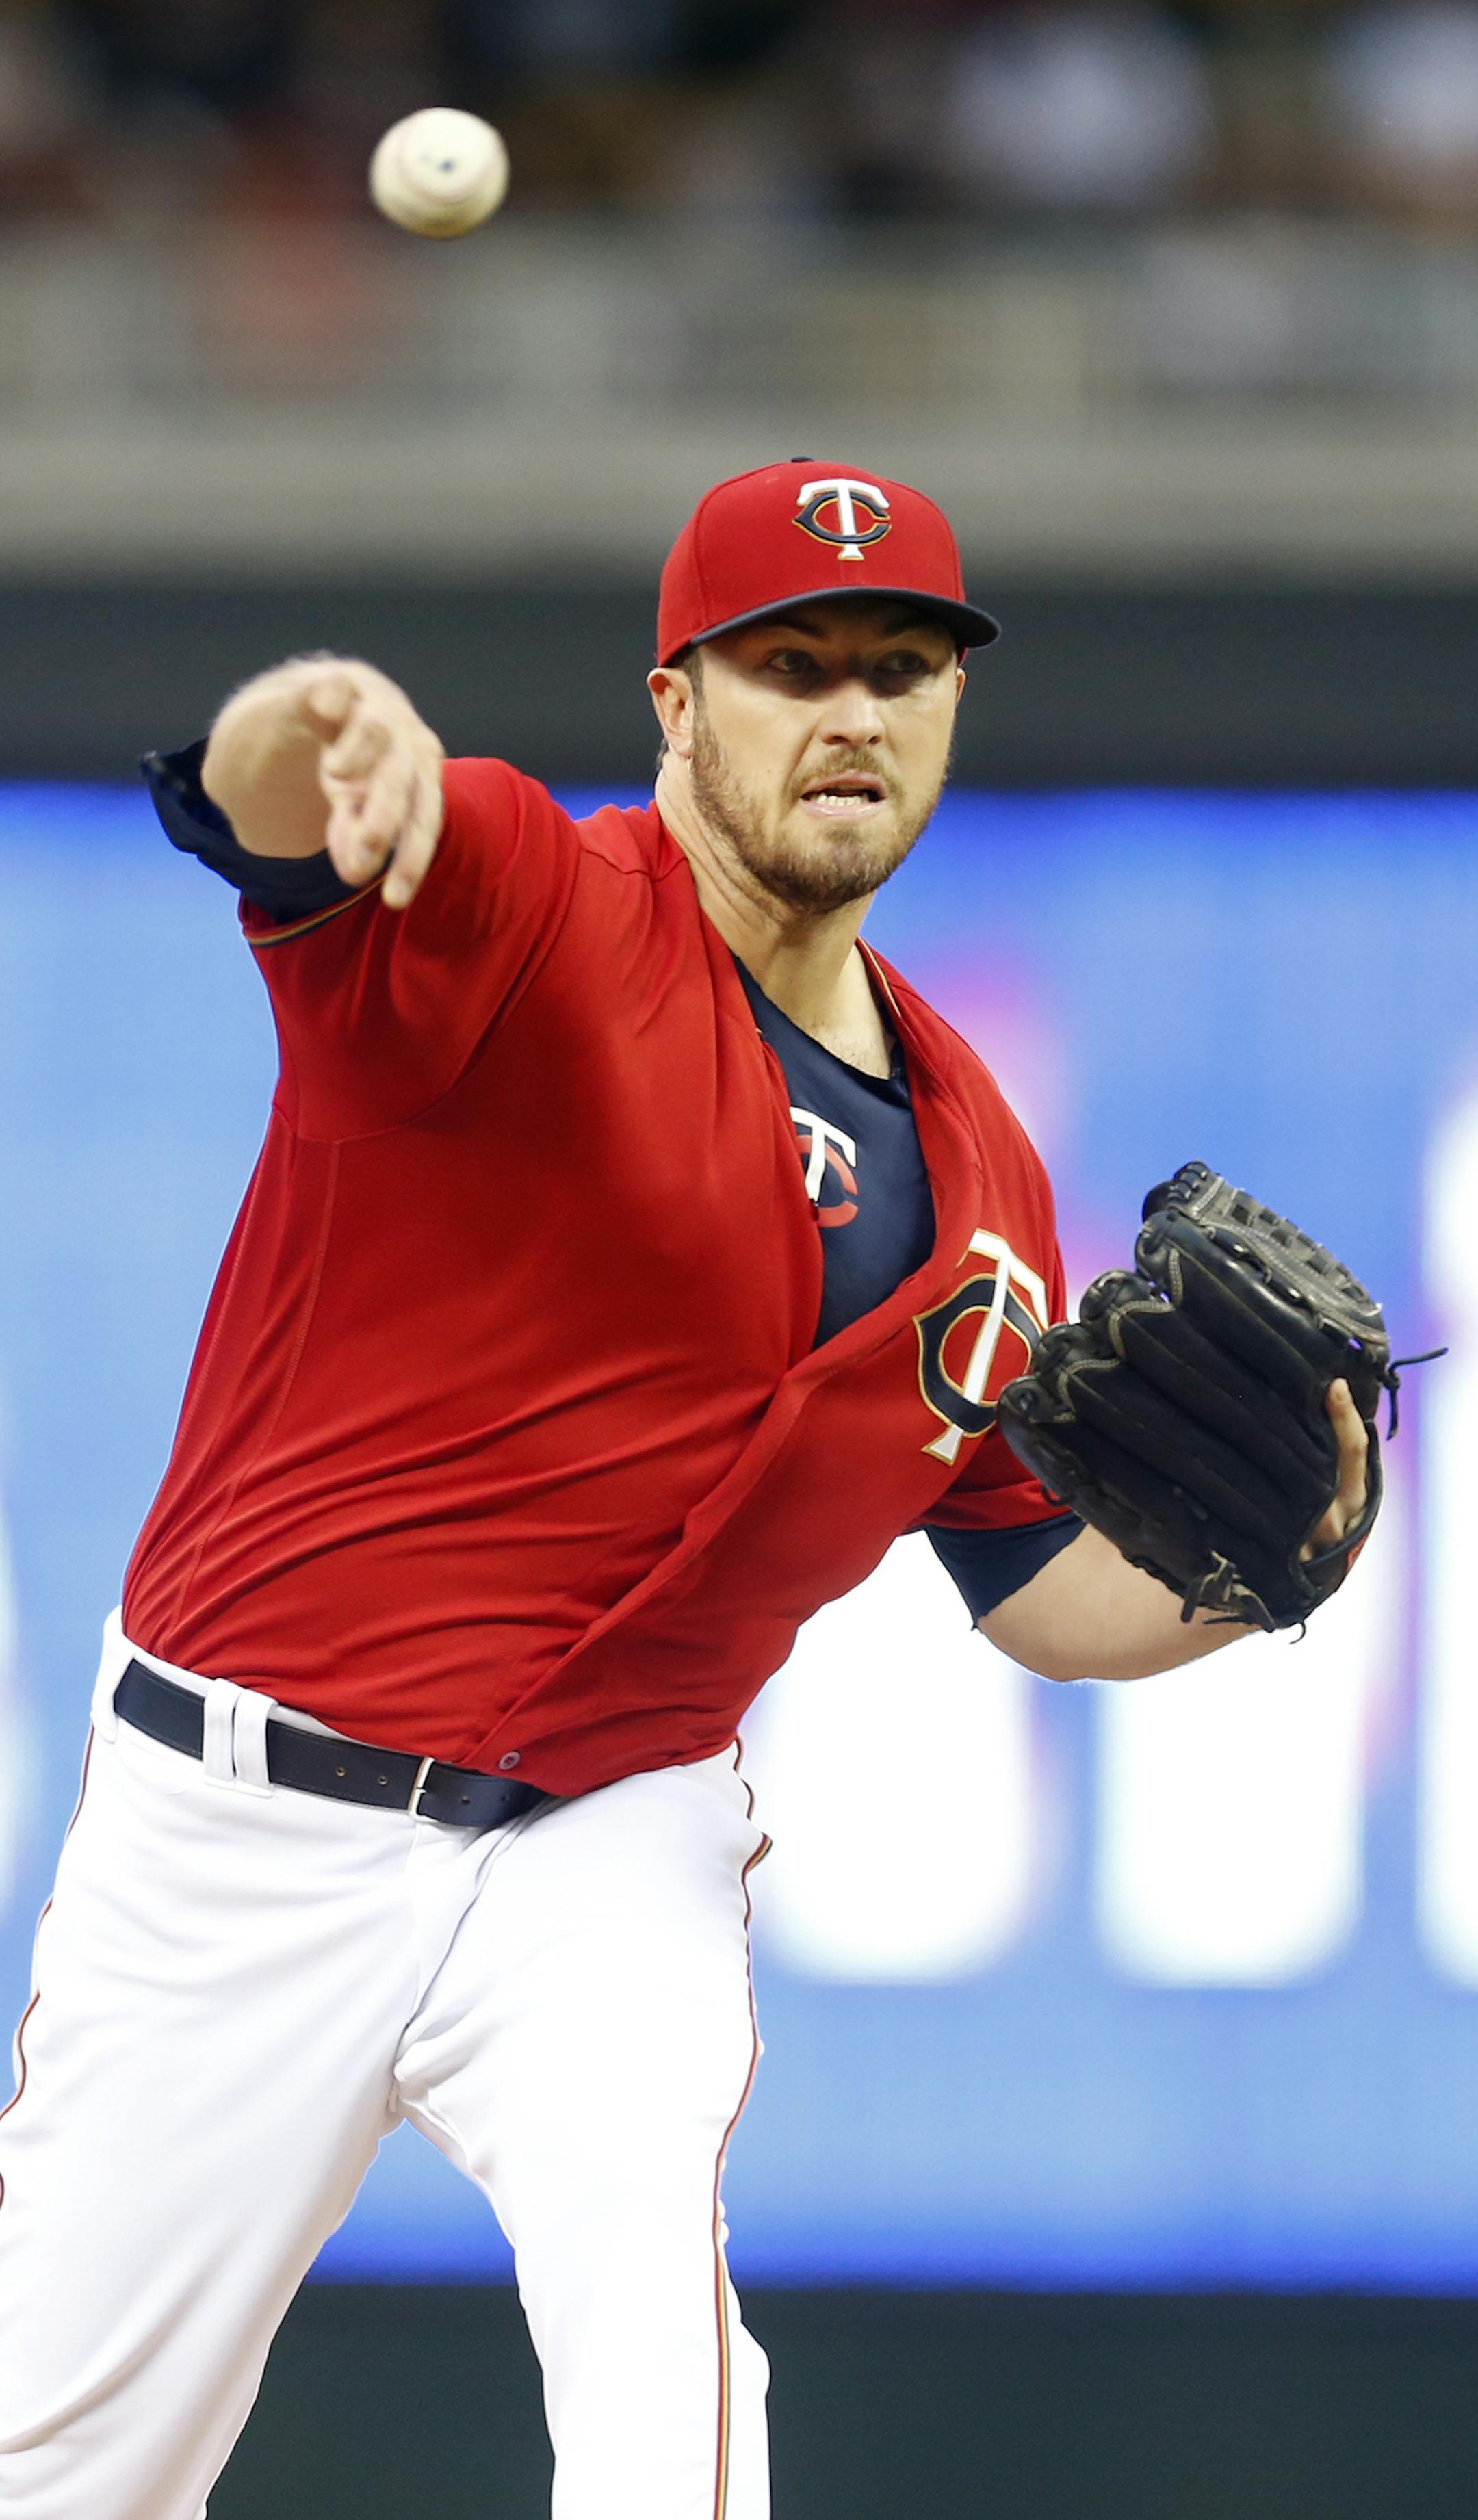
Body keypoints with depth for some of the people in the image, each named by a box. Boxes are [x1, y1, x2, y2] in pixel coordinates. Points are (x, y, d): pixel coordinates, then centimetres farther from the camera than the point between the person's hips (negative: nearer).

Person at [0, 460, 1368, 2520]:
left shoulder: (976, 1174, 6)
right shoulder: (505, 908, -12)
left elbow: (1043, 1586, 14)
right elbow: (261, 806, -35)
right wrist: (311, 738, -60)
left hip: (617, 1847, 3)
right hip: (249, 1812, -3)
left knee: (656, 2310, -26)